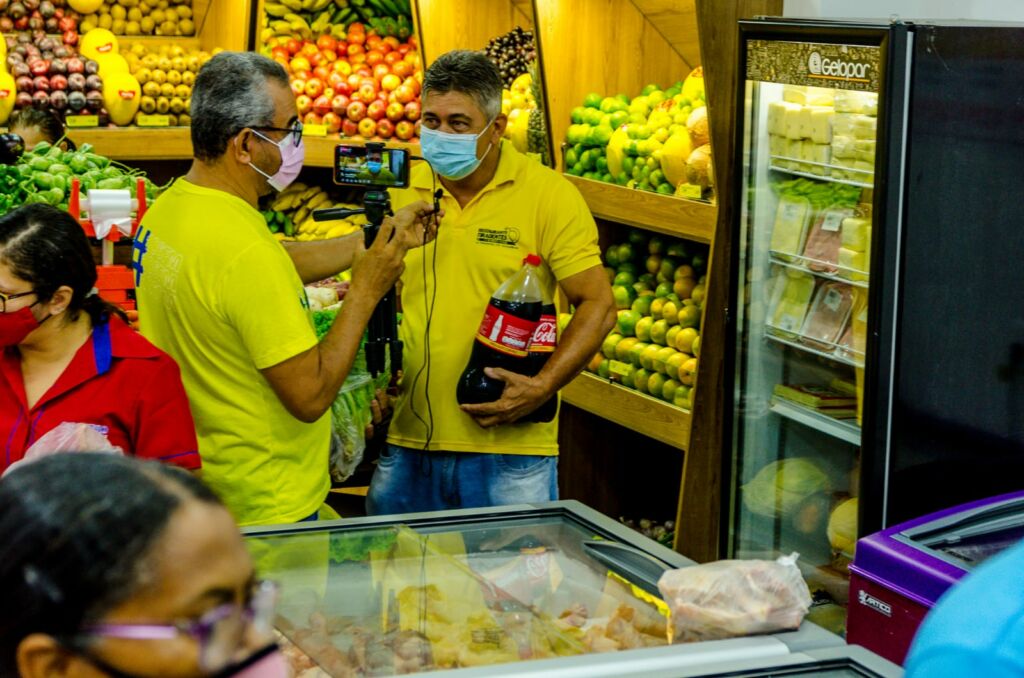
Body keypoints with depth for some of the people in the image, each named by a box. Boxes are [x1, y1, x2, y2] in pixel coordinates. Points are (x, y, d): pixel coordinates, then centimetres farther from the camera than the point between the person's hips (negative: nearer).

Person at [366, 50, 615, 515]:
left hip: (509, 448, -3)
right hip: (406, 444, 4)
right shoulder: (401, 192, 7)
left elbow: (598, 306, -6)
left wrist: (542, 387, -17)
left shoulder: (549, 195, -5)